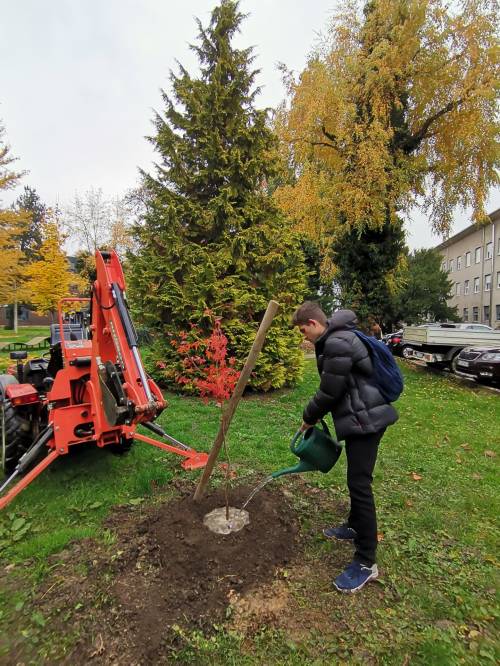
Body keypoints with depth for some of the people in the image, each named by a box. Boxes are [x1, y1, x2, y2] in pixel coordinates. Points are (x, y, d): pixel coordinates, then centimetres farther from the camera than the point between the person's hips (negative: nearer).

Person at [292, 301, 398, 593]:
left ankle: (366, 563, 10)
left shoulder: (337, 342, -22)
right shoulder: (336, 338, 12)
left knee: (359, 484, -4)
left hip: (366, 419, -11)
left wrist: (309, 417, -3)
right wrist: (316, 415, 14)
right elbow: (335, 387, 17)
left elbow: (330, 390, -20)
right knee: (356, 479, 23)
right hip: (363, 416, 11)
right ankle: (355, 526, 42)